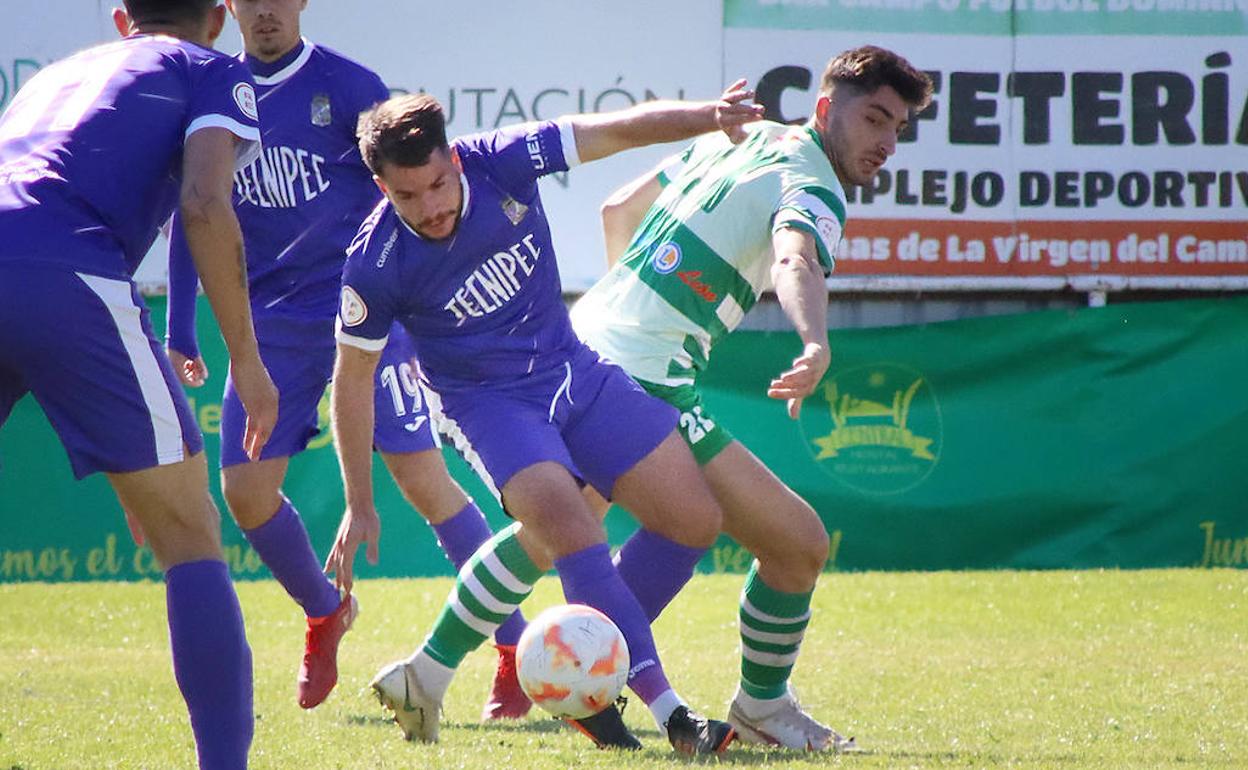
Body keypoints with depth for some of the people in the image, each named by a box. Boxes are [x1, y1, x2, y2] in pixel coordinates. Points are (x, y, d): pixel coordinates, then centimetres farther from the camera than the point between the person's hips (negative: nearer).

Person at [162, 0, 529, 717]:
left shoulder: (349, 86, -6)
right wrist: (180, 334, 11)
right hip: (271, 325, 4)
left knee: (424, 477, -12)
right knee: (245, 489, -2)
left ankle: (517, 649, -5)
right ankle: (325, 614, 26)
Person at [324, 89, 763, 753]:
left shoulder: (500, 164, -17)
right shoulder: (375, 265, -21)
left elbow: (618, 130, -11)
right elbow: (352, 378, -8)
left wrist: (710, 116, -27)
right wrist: (359, 506, -4)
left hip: (571, 369, 5)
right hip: (485, 397, -5)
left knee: (693, 519, 0)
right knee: (567, 527, -30)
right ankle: (670, 715, -27)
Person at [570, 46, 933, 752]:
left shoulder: (740, 137, 17)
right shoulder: (812, 189, -11)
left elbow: (619, 208, 27)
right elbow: (796, 260, -36)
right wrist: (816, 344, -56)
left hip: (580, 348, 10)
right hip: (645, 385, -10)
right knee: (800, 543, -6)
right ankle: (762, 705, 11)